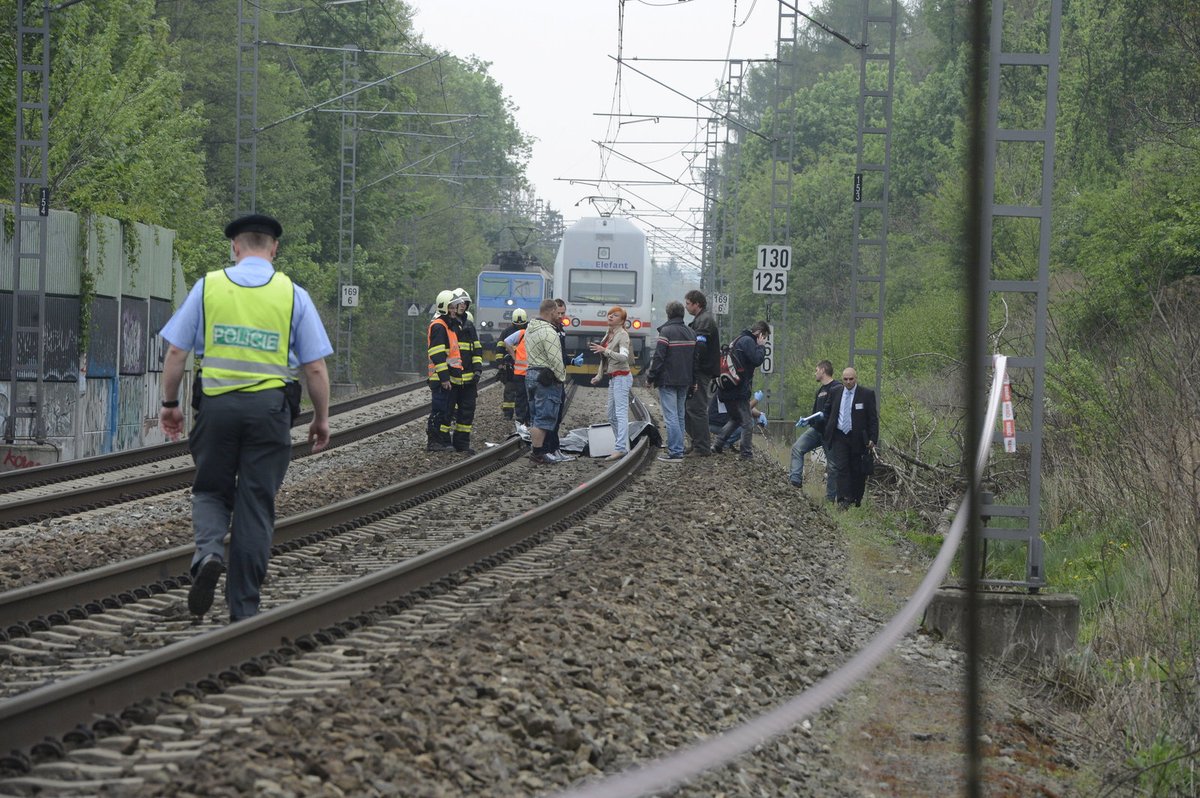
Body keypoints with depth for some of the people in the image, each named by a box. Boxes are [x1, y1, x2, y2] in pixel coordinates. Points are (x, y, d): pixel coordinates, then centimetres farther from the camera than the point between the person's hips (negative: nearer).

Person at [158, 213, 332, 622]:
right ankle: (243, 607, 7)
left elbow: (176, 351, 1)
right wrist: (321, 419, 11)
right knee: (256, 504, 6)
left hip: (217, 404, 0)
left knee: (211, 491, 18)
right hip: (270, 406, 0)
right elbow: (315, 366, 0)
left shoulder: (208, 286, 2)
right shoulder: (292, 294, 1)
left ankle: (209, 551, -13)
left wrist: (170, 403, 12)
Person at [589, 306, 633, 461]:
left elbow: (624, 357, -25)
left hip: (621, 377, -10)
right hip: (613, 378, 10)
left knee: (621, 413, -16)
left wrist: (605, 350, -32)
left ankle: (620, 448, -24)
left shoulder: (622, 335, -11)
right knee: (612, 416, 12)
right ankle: (623, 446, 16)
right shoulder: (608, 335, 15)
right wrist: (599, 375, 22)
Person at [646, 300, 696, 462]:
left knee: (670, 417, -7)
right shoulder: (690, 332, 10)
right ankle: (678, 450, 15)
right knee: (680, 415, 14)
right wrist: (693, 379, 20)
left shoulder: (666, 332, -13)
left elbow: (658, 357, -15)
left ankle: (675, 452, -11)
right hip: (685, 381, 7)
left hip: (668, 380, -7)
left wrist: (650, 377, -5)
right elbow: (695, 357, 14)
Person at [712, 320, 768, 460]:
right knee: (747, 422, -1)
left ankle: (718, 444, 17)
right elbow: (757, 360, -17)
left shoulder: (738, 339, 19)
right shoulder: (748, 341, -11)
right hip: (739, 391, -10)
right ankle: (747, 454, 2)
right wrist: (761, 346, -6)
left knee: (735, 418, 24)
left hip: (726, 390, 10)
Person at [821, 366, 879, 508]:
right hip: (839, 436, 2)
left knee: (857, 470, 6)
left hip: (858, 438, -2)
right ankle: (844, 500, -15)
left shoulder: (867, 394, -4)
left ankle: (856, 500, 21)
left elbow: (873, 418, -3)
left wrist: (872, 439, -9)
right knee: (841, 467, -10)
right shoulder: (835, 392, 5)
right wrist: (827, 431, 10)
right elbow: (826, 412, 18)